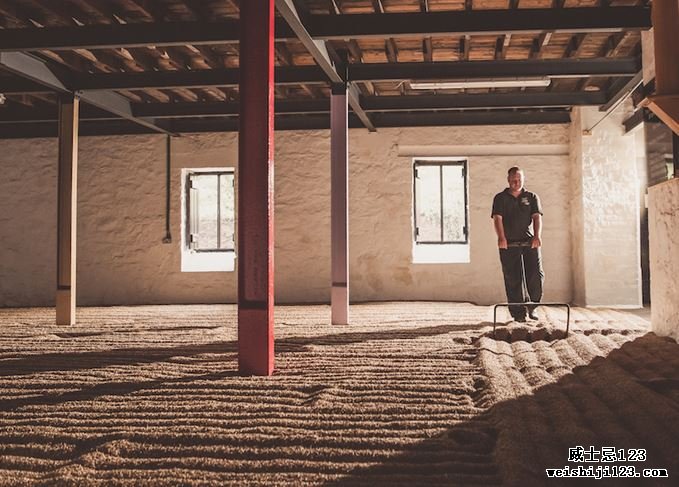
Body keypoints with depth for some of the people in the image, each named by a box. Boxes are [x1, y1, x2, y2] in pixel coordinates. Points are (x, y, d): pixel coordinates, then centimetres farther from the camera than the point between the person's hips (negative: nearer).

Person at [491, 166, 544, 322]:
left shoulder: (532, 197, 12)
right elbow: (497, 218, -5)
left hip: (530, 243, 1)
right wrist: (501, 238, -21)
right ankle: (518, 313, 5)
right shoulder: (500, 198, 8)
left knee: (536, 275, -7)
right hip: (509, 244, -1)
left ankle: (531, 306, 16)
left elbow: (537, 217, 0)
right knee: (513, 280, -1)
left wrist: (537, 236, -17)